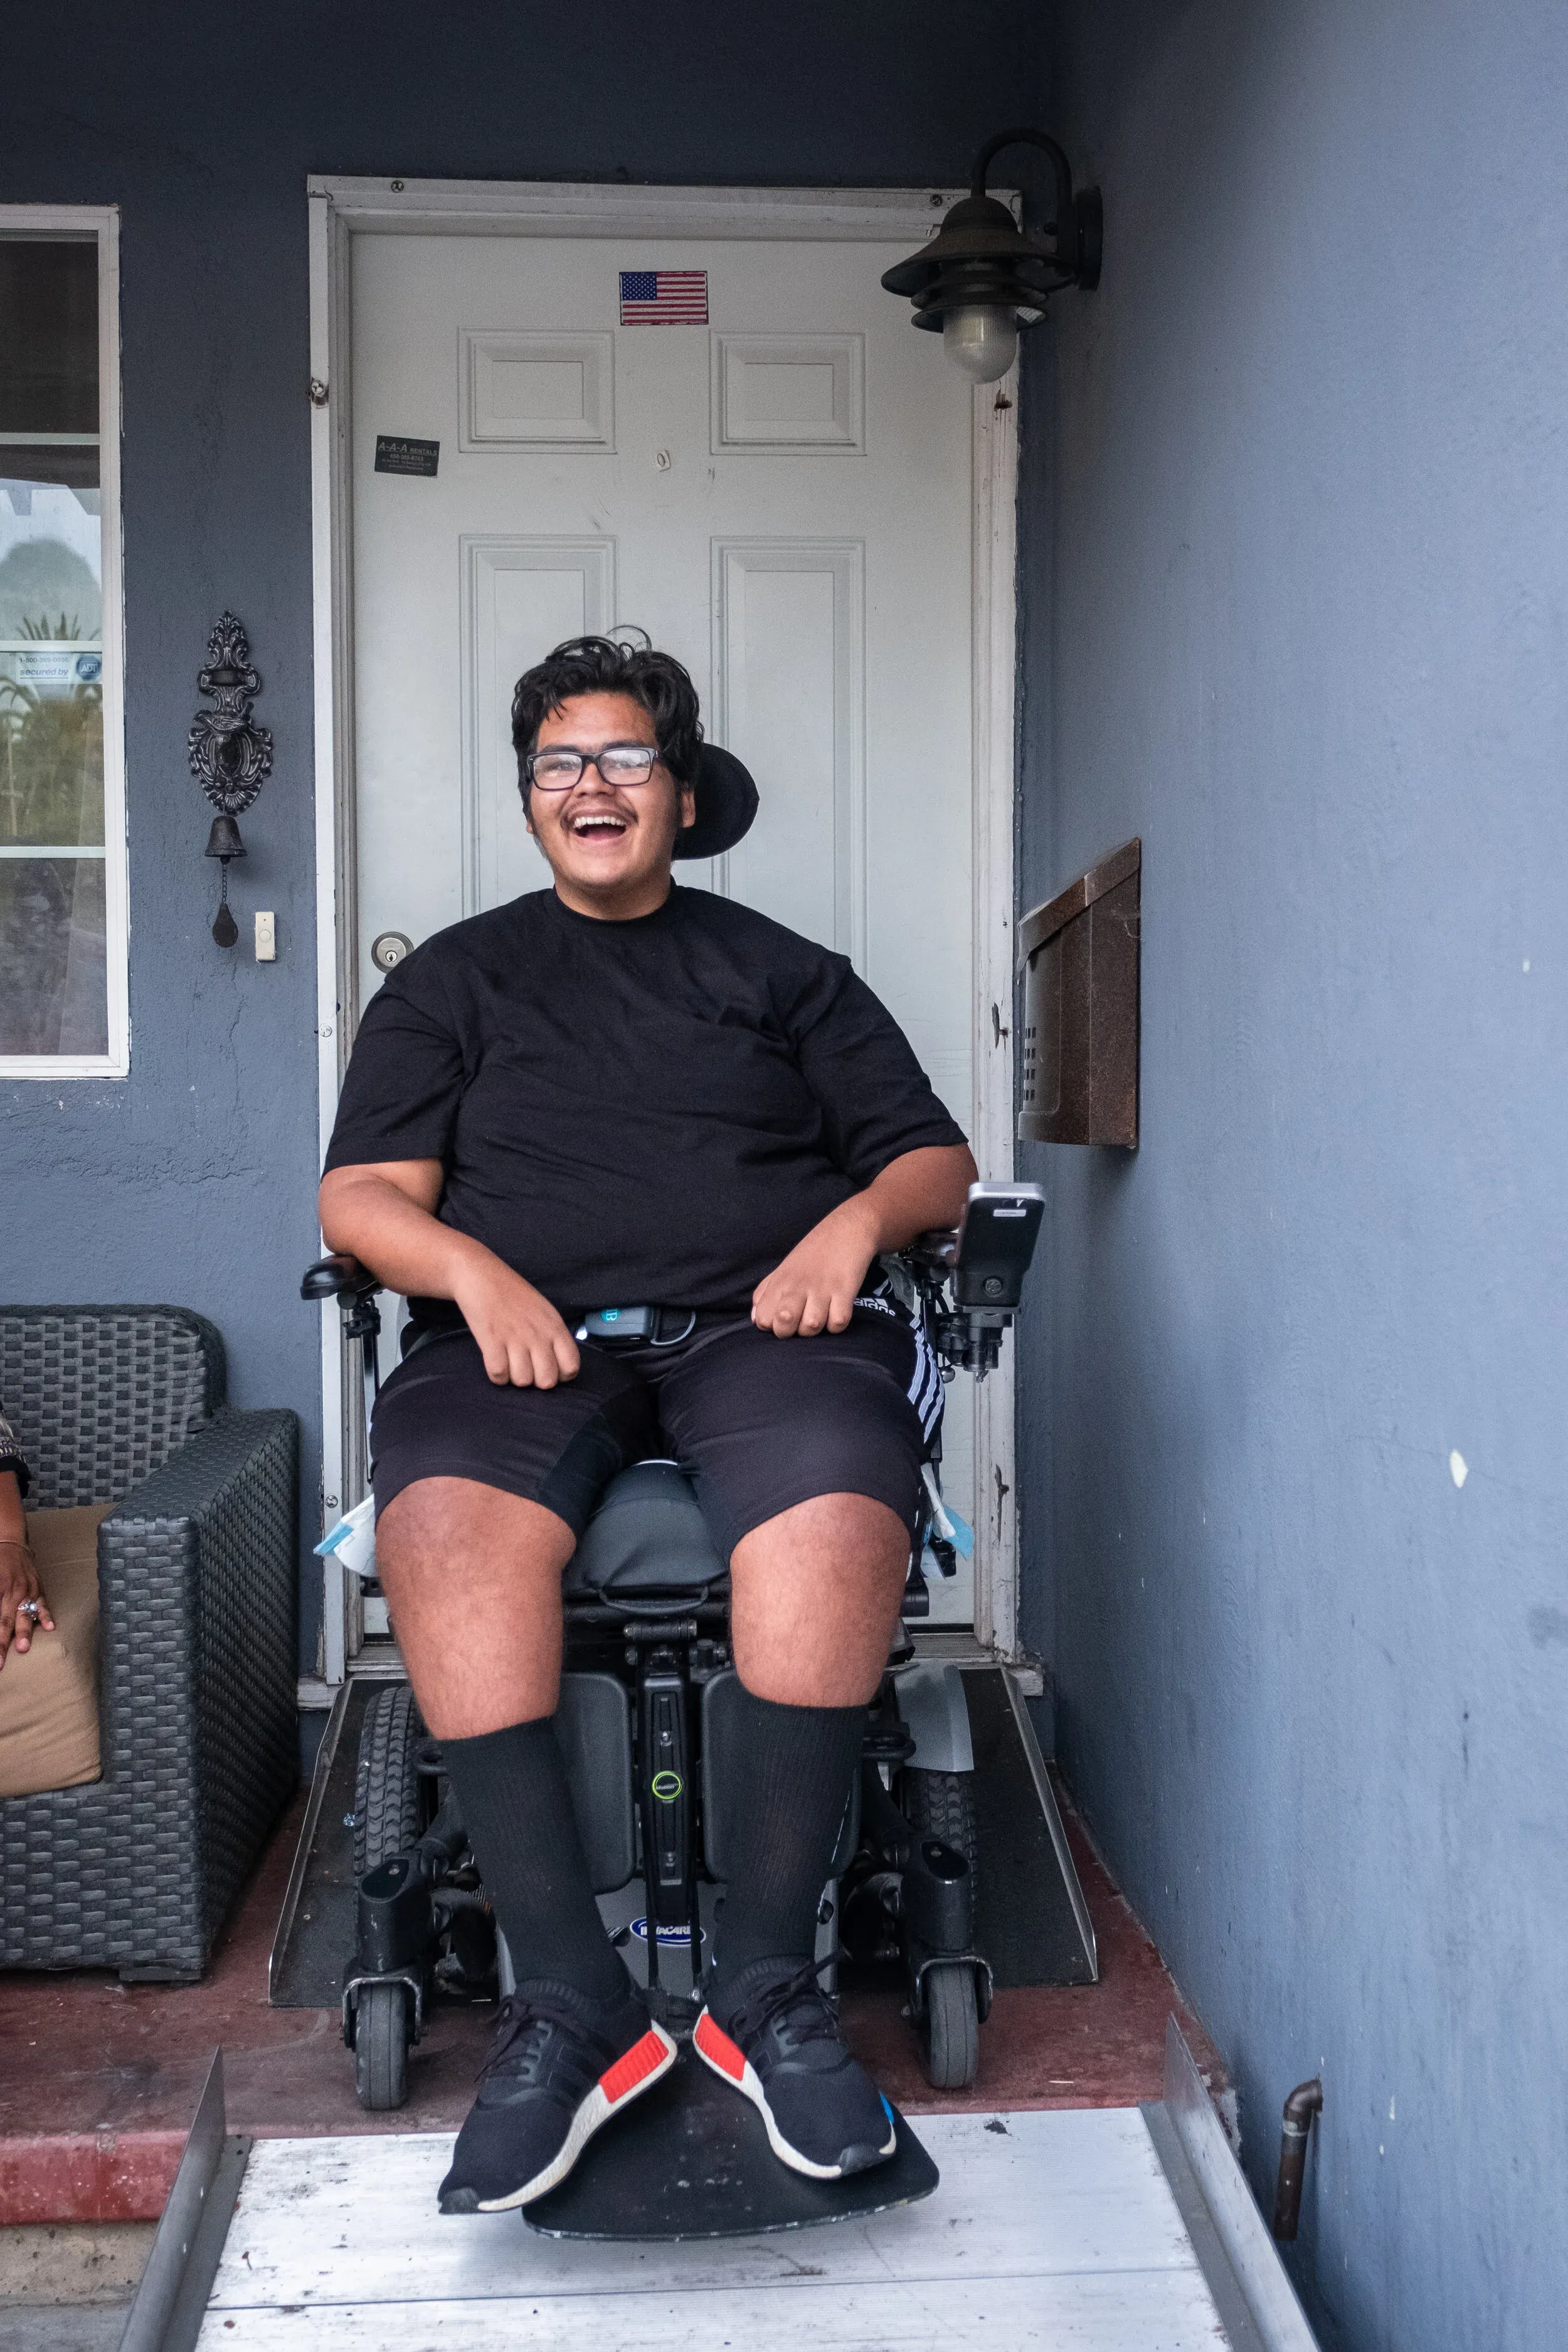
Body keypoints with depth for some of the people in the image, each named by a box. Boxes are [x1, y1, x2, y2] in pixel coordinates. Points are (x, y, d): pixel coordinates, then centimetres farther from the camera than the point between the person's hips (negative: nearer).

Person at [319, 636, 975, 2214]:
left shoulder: (782, 971, 23)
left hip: (764, 1322, 0)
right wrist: (477, 1272, -11)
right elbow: (362, 1194, 10)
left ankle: (767, 1982, -21)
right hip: (526, 1333, 1)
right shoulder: (455, 979, 22)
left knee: (835, 1527, -35)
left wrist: (860, 1215, -5)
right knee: (447, 1533, -34)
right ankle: (568, 2000, -26)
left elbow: (935, 1156, 18)